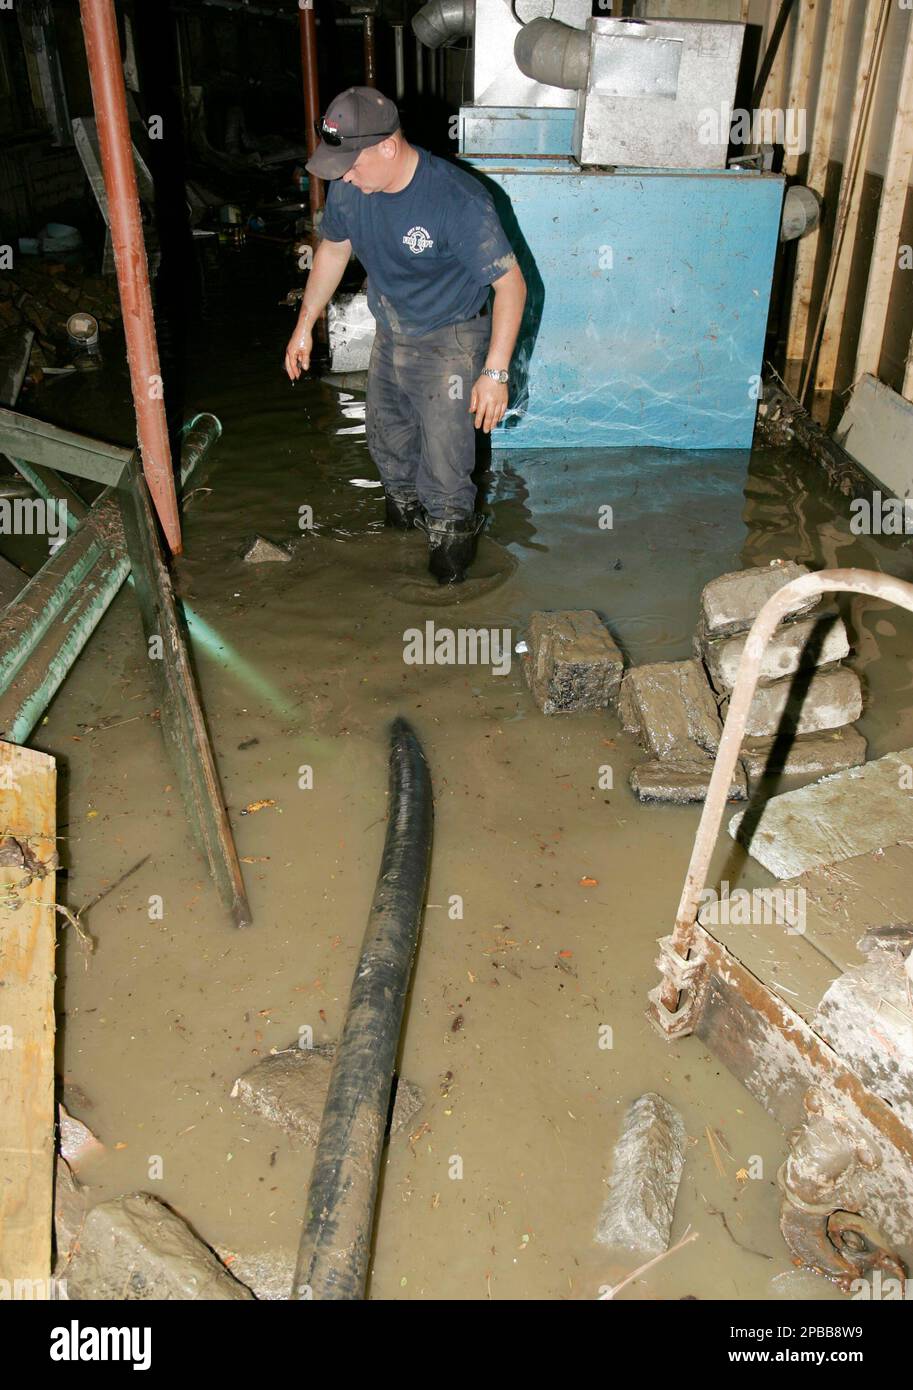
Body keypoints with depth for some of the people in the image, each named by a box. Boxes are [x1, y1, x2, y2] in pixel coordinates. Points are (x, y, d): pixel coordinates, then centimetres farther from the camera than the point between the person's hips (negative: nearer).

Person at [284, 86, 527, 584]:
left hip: (449, 342, -6)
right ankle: (405, 503, 50)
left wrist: (495, 372, -32)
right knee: (386, 434, 23)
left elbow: (511, 284, -26)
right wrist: (305, 325, 12)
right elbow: (333, 249, 8)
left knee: (444, 461, -3)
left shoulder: (458, 200, -30)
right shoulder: (348, 188, -12)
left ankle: (453, 529, 25)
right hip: (390, 335, 6)